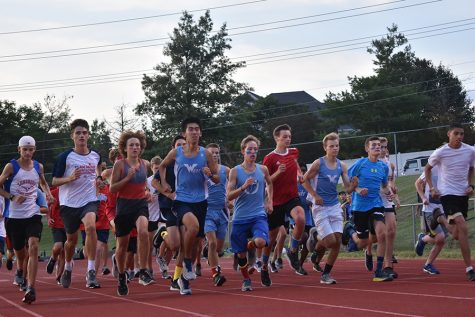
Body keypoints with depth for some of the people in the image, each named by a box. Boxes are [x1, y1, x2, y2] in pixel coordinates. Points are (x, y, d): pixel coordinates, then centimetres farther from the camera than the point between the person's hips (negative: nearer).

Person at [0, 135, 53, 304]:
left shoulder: (38, 167, 7)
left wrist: (48, 194, 7)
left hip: (33, 214, 1)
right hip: (15, 215, -1)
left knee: (33, 246, -20)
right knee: (19, 251, 10)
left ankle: (30, 288, -25)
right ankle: (20, 274, 46)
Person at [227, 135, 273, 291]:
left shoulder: (262, 169, 5)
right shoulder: (235, 171, -3)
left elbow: (270, 183, 27)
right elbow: (229, 196, -7)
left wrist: (270, 201, 16)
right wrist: (244, 186, -21)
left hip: (258, 215, 1)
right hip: (240, 218, -1)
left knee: (260, 242, -26)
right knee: (241, 253, 5)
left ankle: (250, 245, 11)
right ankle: (246, 280, 29)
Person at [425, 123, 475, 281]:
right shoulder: (440, 152, -10)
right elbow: (427, 169, 7)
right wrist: (432, 188, -2)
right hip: (447, 194, -5)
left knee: (457, 235, 10)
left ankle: (440, 217, 42)